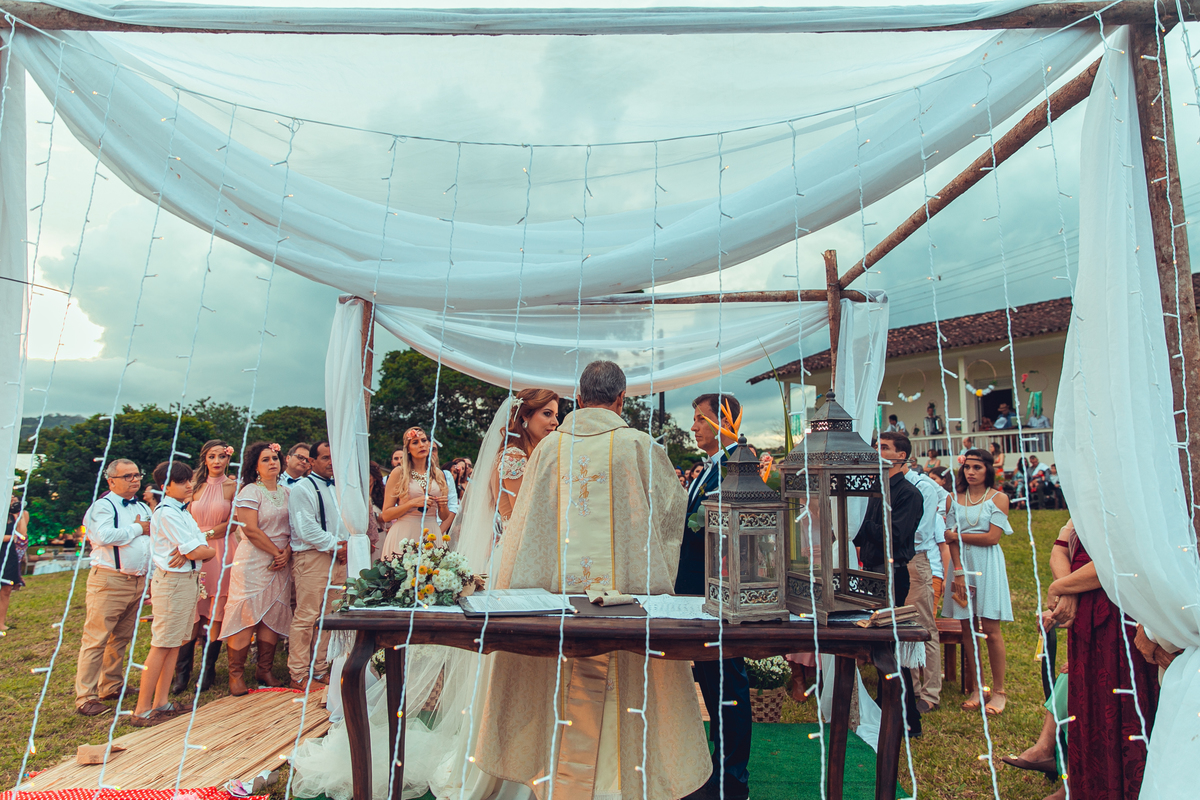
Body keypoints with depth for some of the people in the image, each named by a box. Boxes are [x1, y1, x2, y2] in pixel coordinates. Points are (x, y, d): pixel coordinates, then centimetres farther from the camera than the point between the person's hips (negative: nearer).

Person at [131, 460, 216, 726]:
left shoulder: (182, 511, 14)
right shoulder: (167, 512, -15)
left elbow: (202, 548, 14)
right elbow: (195, 552, -18)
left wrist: (195, 552, -5)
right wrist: (211, 550, 0)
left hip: (190, 579, 9)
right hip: (173, 581, -9)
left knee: (175, 644, 11)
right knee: (162, 645, -4)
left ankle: (160, 703, 19)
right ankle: (142, 710, 4)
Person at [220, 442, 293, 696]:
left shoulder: (286, 492, 12)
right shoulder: (250, 491, -6)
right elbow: (251, 530, -13)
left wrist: (287, 552, -5)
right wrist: (276, 552, -10)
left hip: (281, 563, 5)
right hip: (254, 561, -5)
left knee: (274, 615, 6)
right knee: (247, 614, -4)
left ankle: (264, 670, 16)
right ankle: (236, 673, 7)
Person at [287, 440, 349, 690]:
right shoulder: (302, 489, -5)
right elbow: (306, 529, -14)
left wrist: (346, 545, 5)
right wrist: (335, 546, -11)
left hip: (338, 559, 7)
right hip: (312, 557, -7)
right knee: (306, 617, -5)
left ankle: (320, 669, 19)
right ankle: (298, 675, 4)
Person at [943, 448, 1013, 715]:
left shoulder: (999, 498, 2)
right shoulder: (956, 499, 9)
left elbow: (992, 537, -8)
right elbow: (952, 539, 3)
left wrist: (958, 536, -2)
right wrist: (959, 571, -7)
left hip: (988, 565, -3)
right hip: (962, 564, 3)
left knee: (990, 629, -3)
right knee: (967, 629, 4)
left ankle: (999, 691, 9)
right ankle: (976, 690, 14)